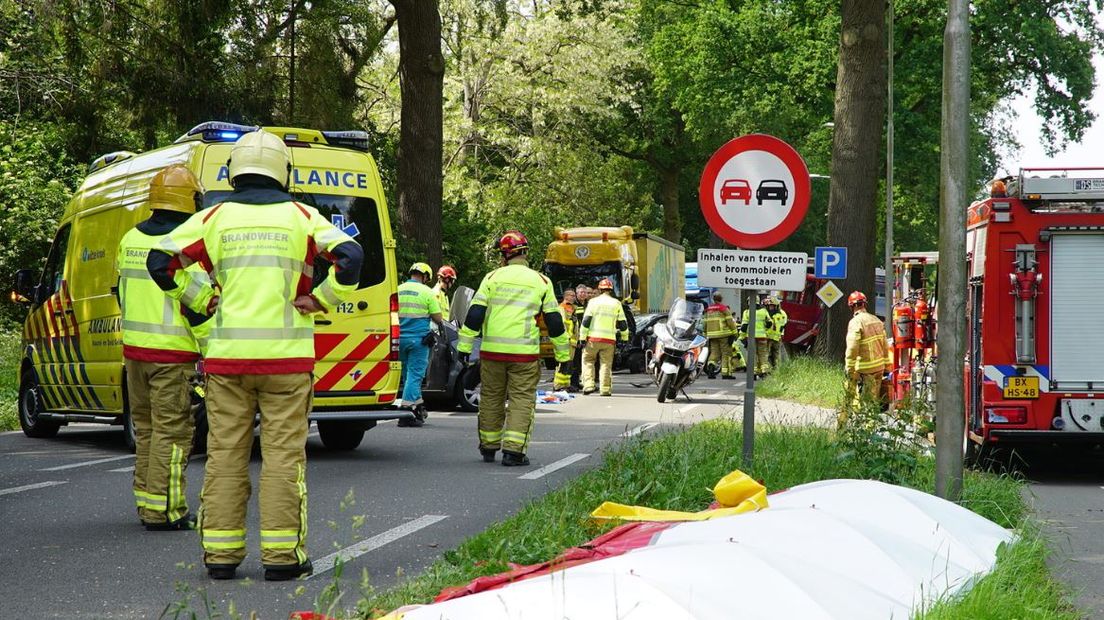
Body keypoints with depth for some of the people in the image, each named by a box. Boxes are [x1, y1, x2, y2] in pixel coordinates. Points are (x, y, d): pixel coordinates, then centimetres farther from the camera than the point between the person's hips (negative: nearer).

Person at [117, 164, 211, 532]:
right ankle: (163, 510, -4)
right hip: (172, 352, -7)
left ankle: (146, 499, 24)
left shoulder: (130, 239, 9)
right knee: (172, 429, -3)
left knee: (146, 426, 17)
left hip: (134, 348, 7)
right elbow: (200, 299, -16)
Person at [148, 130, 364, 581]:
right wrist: (319, 300, -1)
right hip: (285, 357, -1)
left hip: (227, 356, 2)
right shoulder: (300, 216, 2)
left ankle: (220, 553, 9)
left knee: (225, 454, 7)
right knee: (283, 455, 1)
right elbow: (350, 257, -11)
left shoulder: (216, 217, 5)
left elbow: (161, 261, 4)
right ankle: (282, 555, 0)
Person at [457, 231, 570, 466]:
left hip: (492, 350, 1)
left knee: (491, 398, 12)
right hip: (525, 352, -1)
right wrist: (563, 353, 16)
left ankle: (488, 447, 22)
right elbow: (554, 321, 9)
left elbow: (475, 314, -1)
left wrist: (465, 346, 4)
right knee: (522, 400, 2)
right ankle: (513, 450, -7)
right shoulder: (541, 282, 6)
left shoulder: (493, 278, 3)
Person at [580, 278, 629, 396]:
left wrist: (582, 337, -1)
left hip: (593, 338, -1)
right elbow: (622, 323, 11)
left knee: (587, 361, 10)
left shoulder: (593, 302, 1)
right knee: (606, 364, 6)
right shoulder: (616, 303, 7)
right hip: (609, 339, 1)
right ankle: (605, 389, 1)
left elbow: (586, 321, -4)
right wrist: (625, 336, 23)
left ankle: (588, 385, -3)